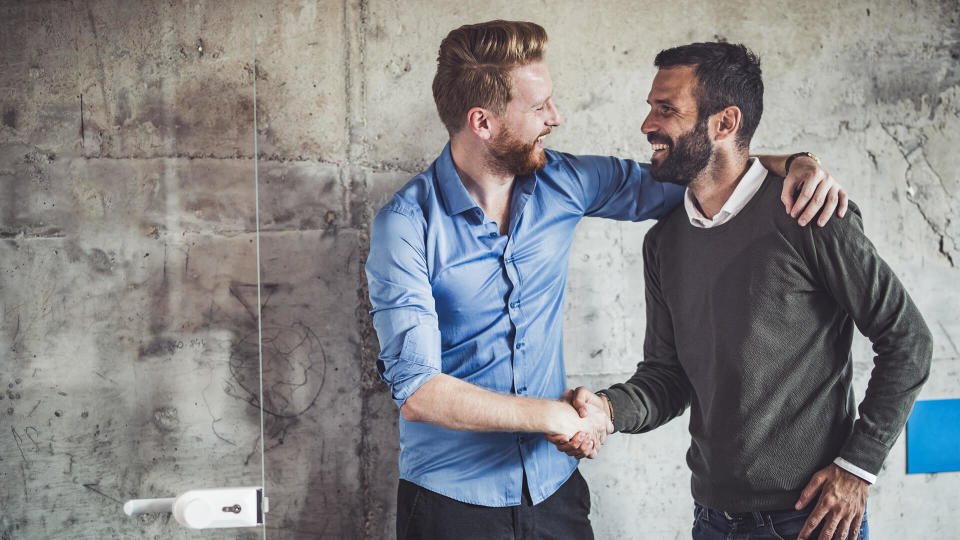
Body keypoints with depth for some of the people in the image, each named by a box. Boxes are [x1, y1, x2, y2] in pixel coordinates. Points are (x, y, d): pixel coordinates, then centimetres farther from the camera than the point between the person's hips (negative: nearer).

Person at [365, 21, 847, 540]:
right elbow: (416, 389, -24)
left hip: (554, 488, 5)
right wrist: (559, 416, -21)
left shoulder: (560, 182, -3)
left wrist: (793, 162, -6)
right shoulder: (406, 224, -17)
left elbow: (665, 181, 10)